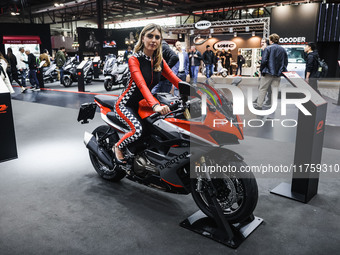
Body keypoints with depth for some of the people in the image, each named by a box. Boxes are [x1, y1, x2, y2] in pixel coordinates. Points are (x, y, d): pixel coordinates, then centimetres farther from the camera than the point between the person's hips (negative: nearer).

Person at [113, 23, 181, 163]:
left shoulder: (159, 61, 3)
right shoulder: (134, 59, -17)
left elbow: (176, 80, -5)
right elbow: (141, 84, -33)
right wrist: (155, 105, -49)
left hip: (142, 104, 7)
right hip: (125, 104, -6)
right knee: (137, 130, -29)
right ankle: (118, 146, 2)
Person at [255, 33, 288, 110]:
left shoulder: (268, 48, -7)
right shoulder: (283, 50, 9)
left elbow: (264, 61, -13)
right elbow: (286, 62, 12)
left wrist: (261, 70, -3)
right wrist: (281, 70, 18)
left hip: (268, 72, -4)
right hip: (278, 73, 5)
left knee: (262, 89, 3)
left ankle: (259, 105, 3)